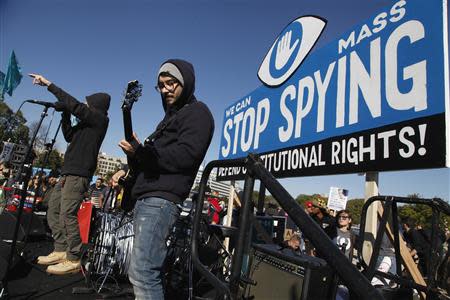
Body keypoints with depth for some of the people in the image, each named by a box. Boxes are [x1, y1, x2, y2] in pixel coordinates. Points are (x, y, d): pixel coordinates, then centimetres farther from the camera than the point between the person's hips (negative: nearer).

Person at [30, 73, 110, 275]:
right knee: (53, 210, 12)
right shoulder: (87, 122, 22)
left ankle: (73, 260, -5)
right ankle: (60, 251, 18)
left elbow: (75, 105, -13)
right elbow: (69, 136, 26)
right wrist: (65, 114, 15)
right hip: (68, 173, 10)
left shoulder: (100, 119, -4)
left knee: (67, 215, -12)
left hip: (79, 175, -10)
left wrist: (48, 84, -5)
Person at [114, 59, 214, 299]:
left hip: (161, 200, -10)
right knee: (145, 271, 14)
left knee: (141, 272, -15)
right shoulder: (171, 116, 29)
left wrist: (140, 151, -19)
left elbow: (185, 156, -16)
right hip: (146, 198, 10)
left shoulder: (197, 112, -1)